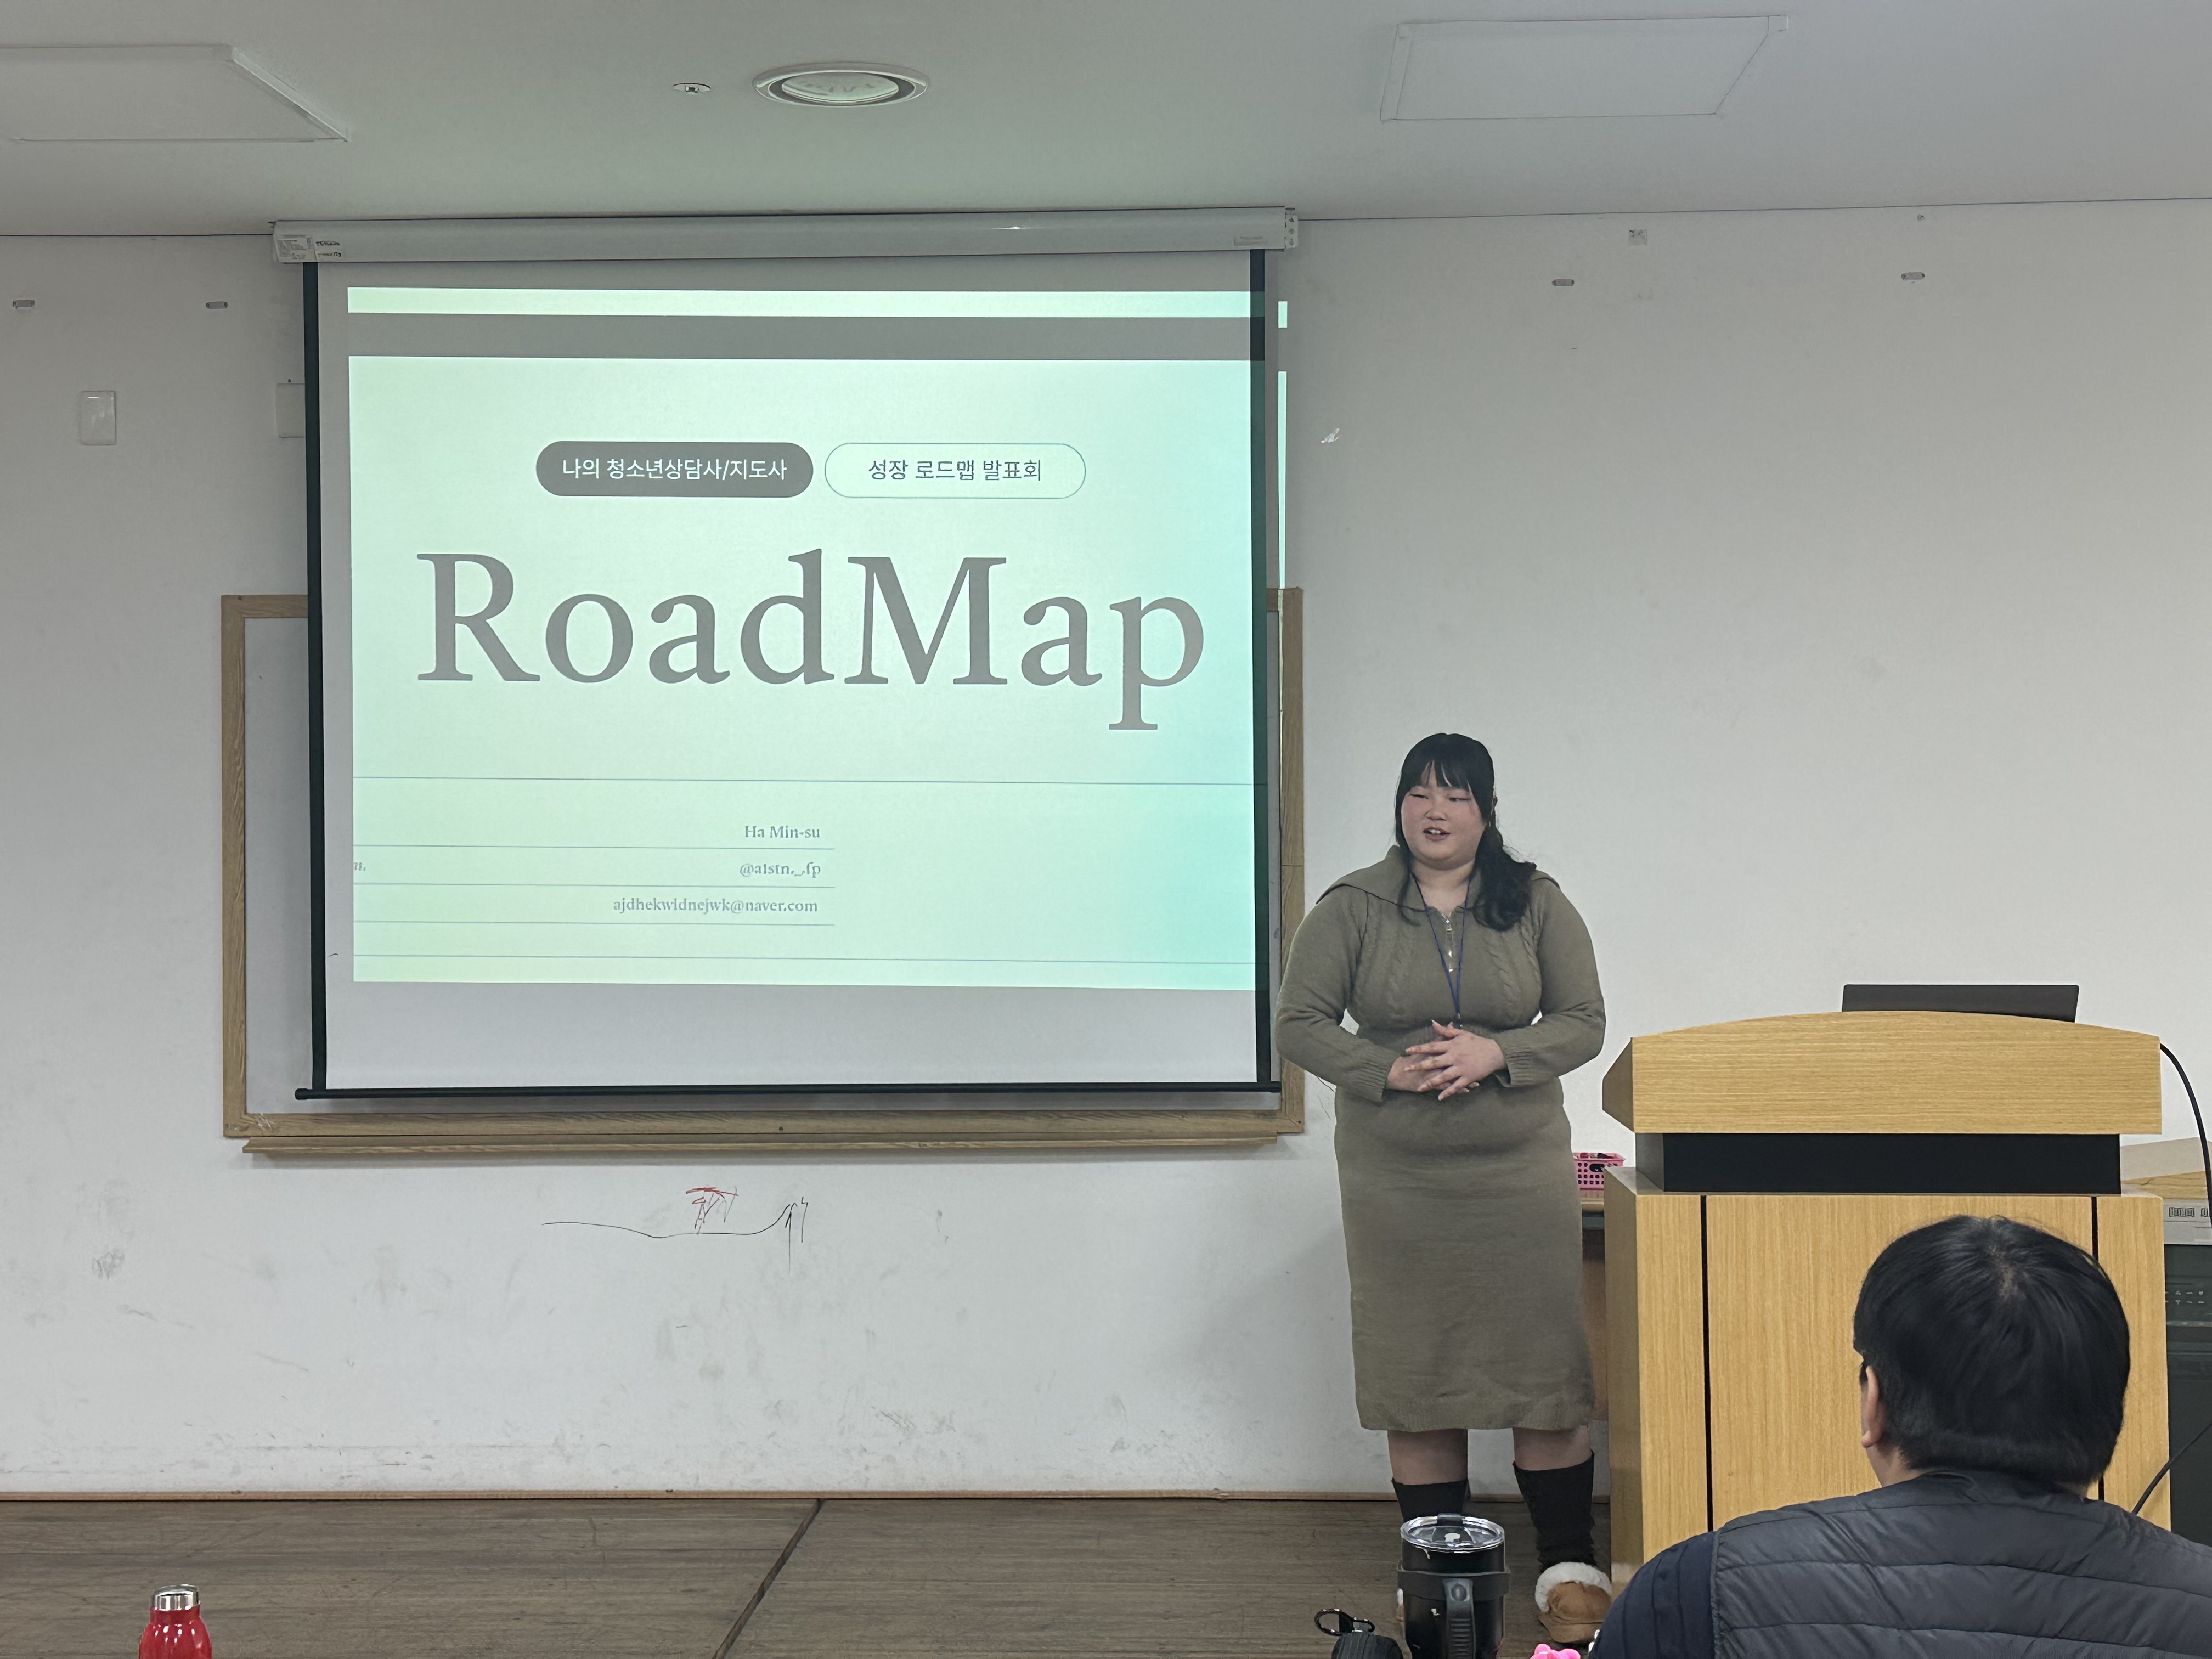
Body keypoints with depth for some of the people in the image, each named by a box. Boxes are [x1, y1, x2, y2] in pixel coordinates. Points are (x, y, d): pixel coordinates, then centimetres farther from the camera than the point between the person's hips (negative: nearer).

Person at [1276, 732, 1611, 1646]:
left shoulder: (1536, 902, 2)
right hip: (1396, 1181, 0)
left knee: (1545, 1367, 0)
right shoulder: (1352, 908, 0)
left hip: (1520, 1169, 0)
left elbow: (1584, 1022, 1)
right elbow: (1299, 1024, -1)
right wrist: (1389, 1070, -15)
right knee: (1414, 1376, 5)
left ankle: (1569, 1568, 13)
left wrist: (1496, 1053, -16)